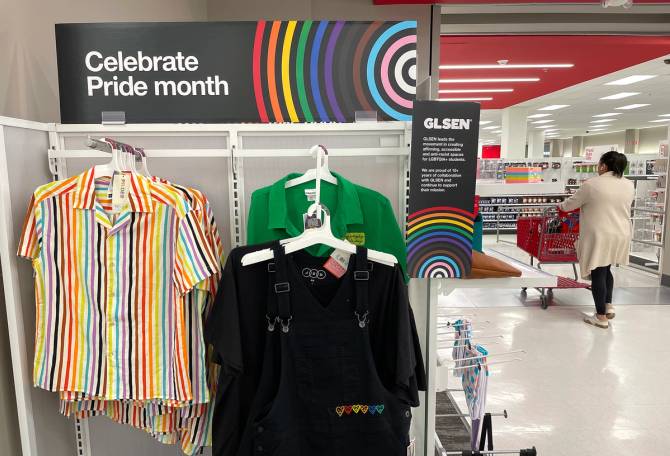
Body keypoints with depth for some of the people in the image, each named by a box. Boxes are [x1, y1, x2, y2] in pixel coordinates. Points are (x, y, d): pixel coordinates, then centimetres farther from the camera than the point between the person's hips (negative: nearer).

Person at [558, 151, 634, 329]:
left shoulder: (591, 184, -12)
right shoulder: (629, 185, 5)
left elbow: (570, 204, -1)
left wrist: (560, 206, 20)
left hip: (599, 237, -6)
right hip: (621, 235, 6)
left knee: (598, 274, 1)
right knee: (606, 270, 22)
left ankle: (601, 317, 7)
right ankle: (608, 306, 25)